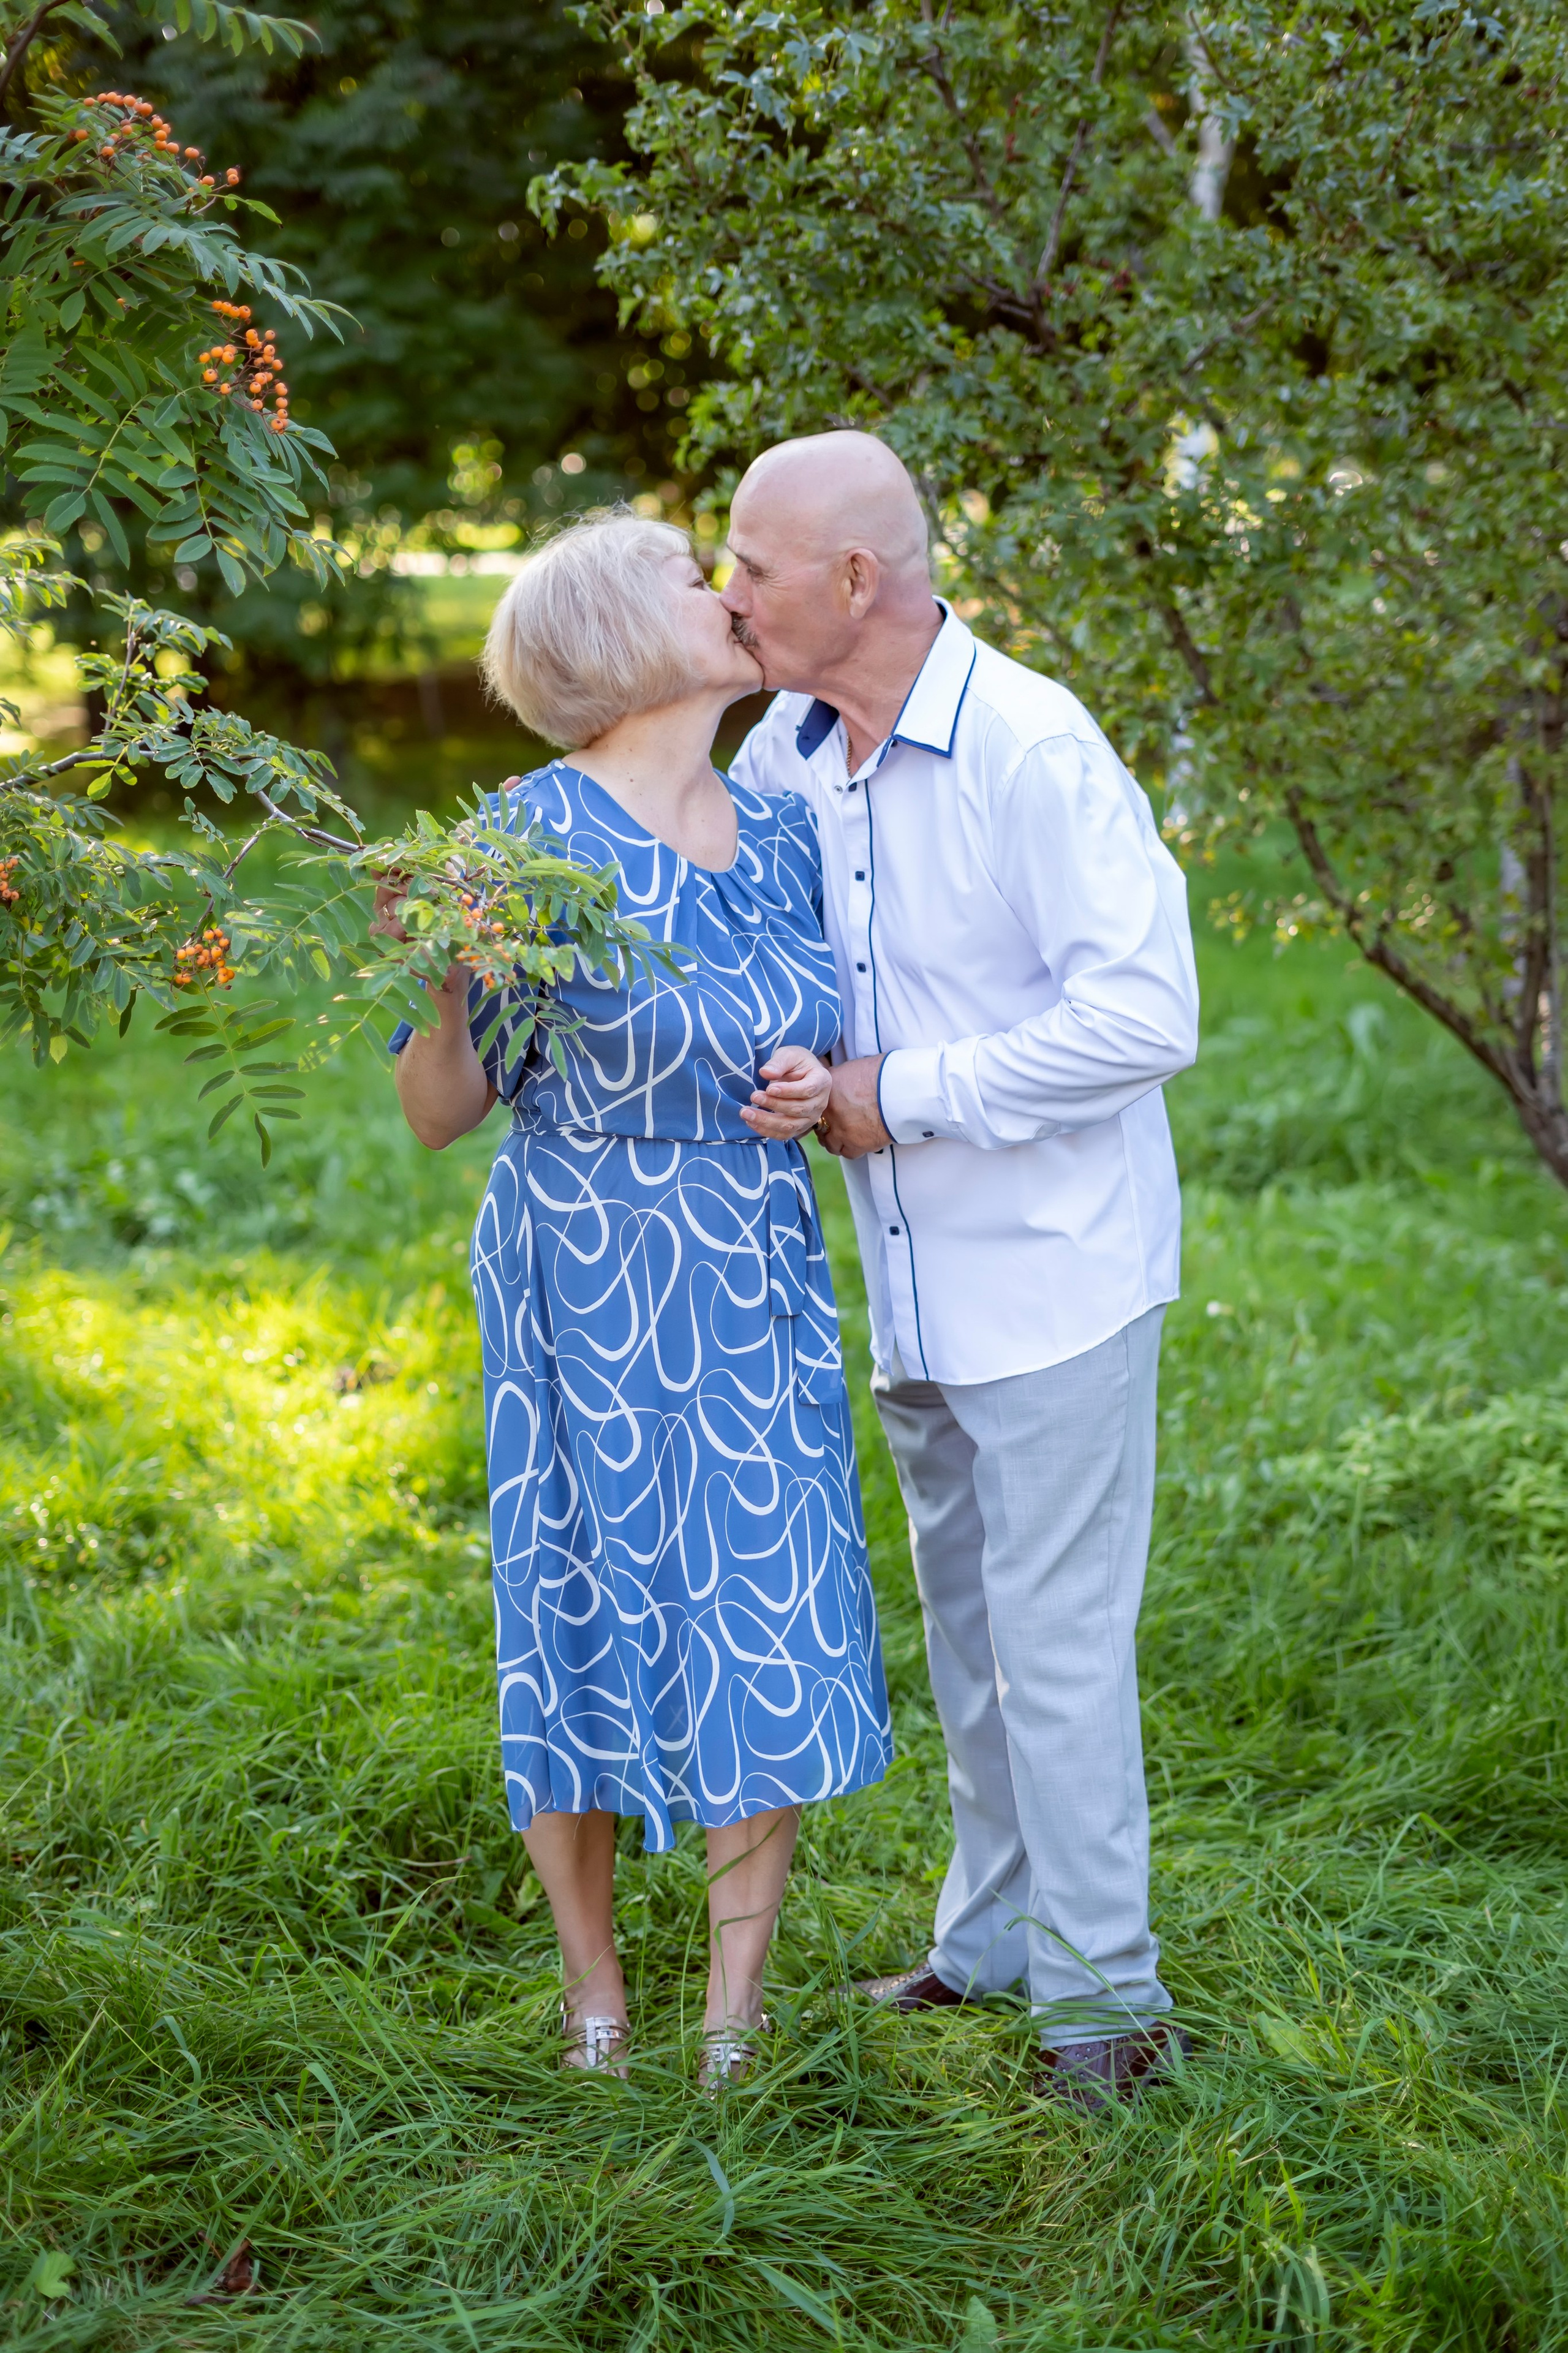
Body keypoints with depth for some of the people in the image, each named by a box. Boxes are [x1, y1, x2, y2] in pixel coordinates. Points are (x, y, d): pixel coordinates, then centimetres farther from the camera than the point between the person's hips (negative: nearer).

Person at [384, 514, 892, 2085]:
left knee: (769, 1621, 4)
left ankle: (735, 2004, 19)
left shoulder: (780, 837, 6)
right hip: (582, 1288, -5)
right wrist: (448, 972, -28)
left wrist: (823, 1089, -5)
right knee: (585, 1613, 5)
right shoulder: (536, 837, -11)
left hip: (758, 1285, 5)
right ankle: (593, 1992, 24)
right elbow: (440, 1109, -10)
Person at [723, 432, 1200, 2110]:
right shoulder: (785, 753, 3)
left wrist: (903, 1095, -20)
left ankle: (1101, 1988, 11)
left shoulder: (1034, 748, -20)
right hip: (911, 1284, 8)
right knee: (962, 1624, 18)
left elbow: (1144, 1014, -24)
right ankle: (994, 1936, 33)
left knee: (1054, 1634, -2)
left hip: (1051, 1274, -8)